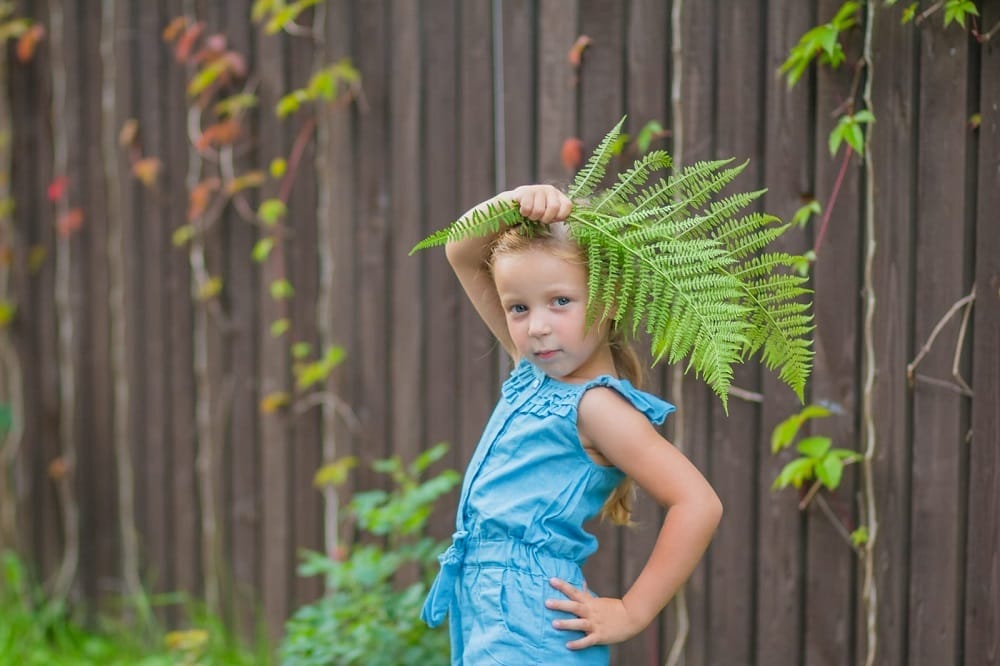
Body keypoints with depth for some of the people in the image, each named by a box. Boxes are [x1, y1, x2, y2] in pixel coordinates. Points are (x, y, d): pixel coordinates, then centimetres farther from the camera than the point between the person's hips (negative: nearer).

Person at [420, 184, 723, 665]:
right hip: (486, 622, 9)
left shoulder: (596, 405, -14)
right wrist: (516, 202, -6)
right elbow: (462, 254, 13)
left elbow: (698, 504, -22)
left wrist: (632, 613, -17)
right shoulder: (533, 372, 9)